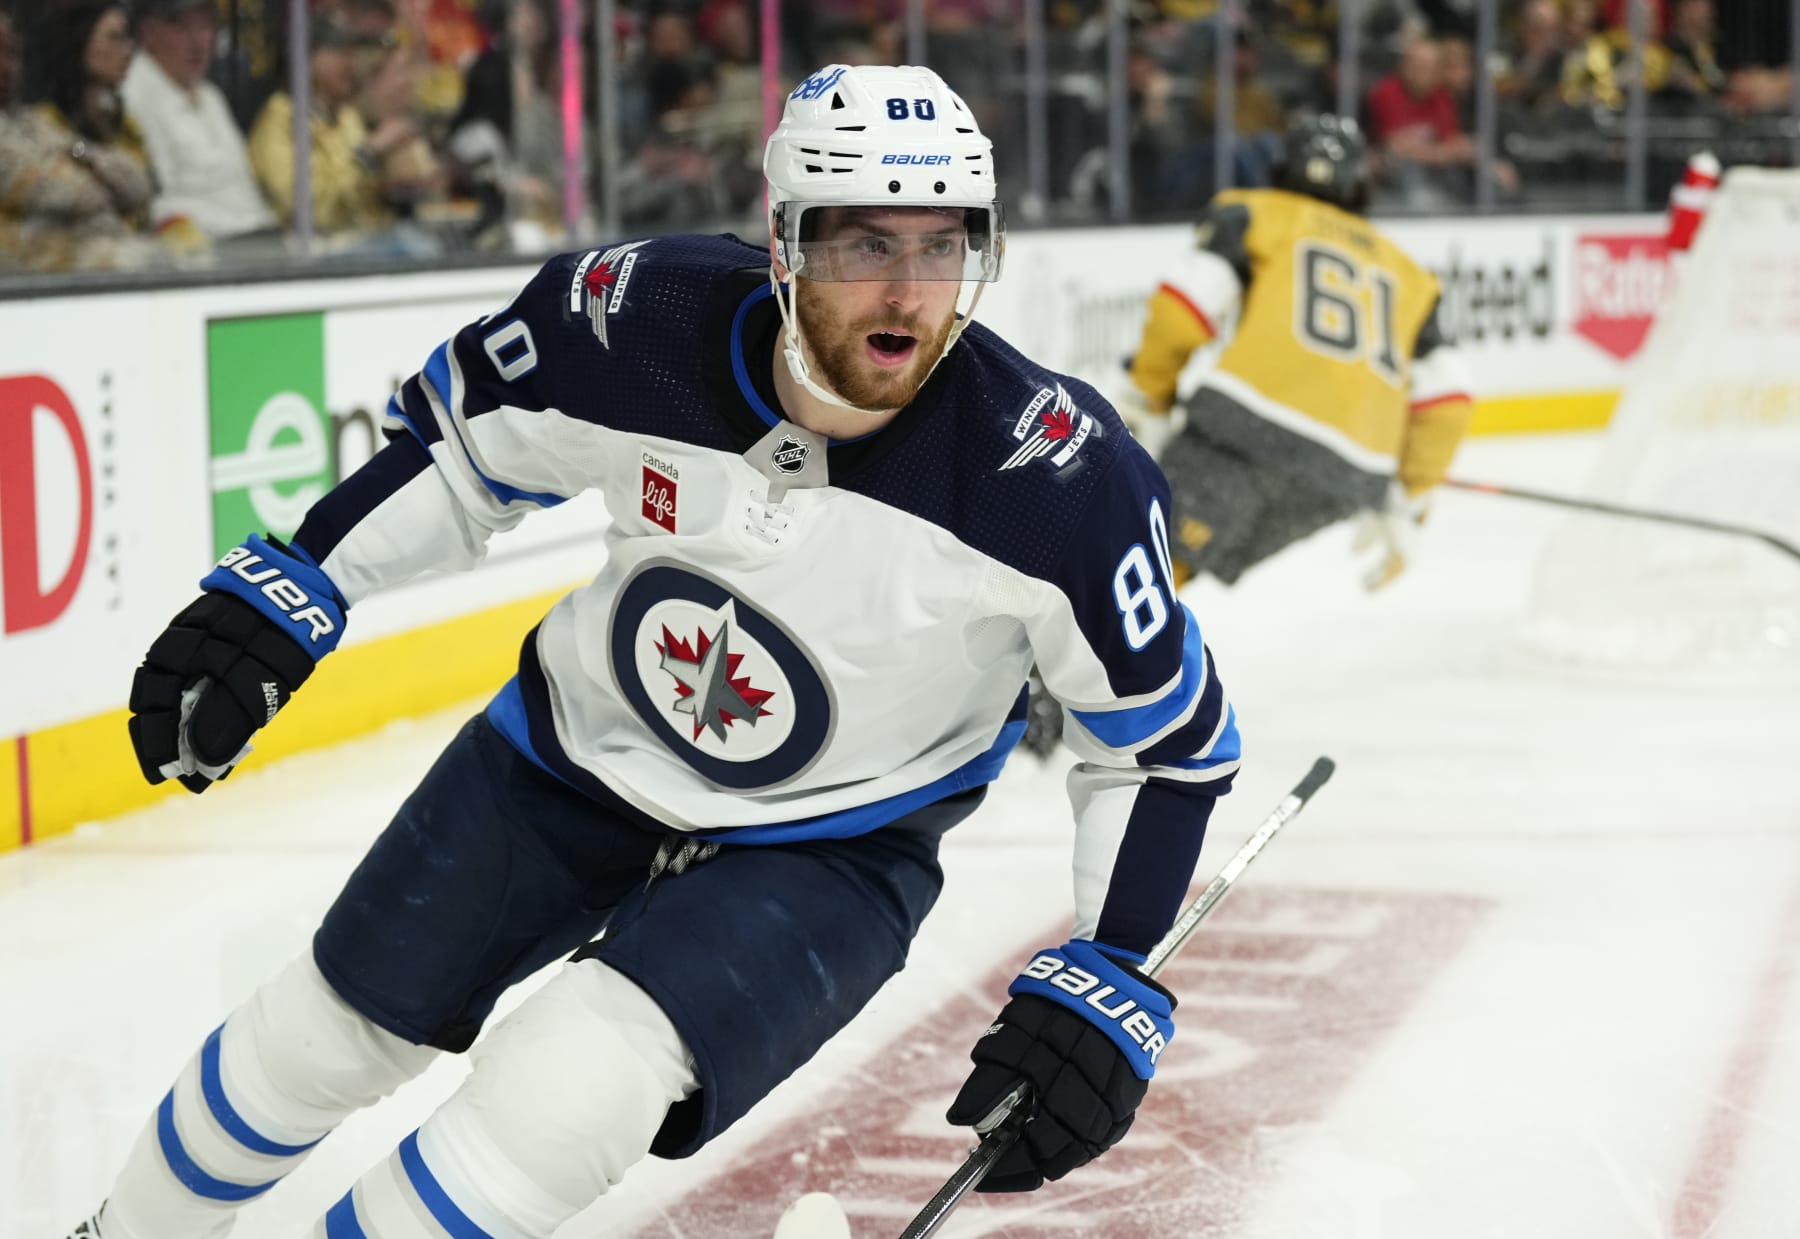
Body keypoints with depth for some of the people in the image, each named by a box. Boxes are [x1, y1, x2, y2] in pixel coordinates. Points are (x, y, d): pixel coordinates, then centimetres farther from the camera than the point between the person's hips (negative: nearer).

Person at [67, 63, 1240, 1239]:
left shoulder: (1059, 476, -30)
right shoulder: (638, 318, -24)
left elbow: (1168, 740, -16)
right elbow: (461, 439, -2)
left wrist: (1107, 991, -19)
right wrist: (282, 592, -8)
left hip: (827, 849, -3)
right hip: (579, 748, 3)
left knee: (570, 1095, -26)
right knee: (325, 1035, 15)